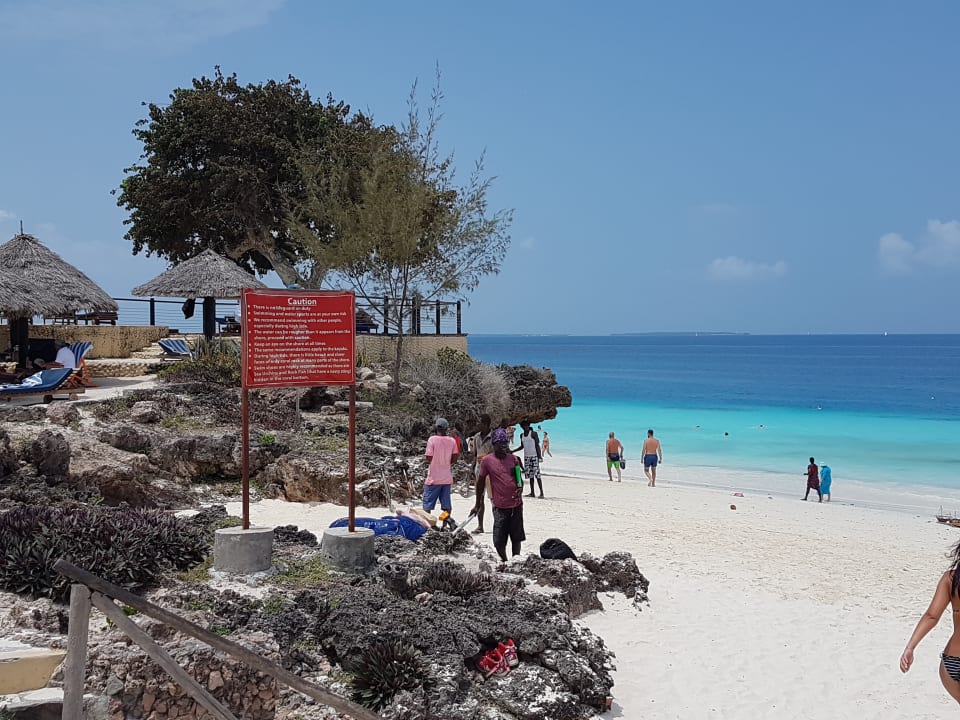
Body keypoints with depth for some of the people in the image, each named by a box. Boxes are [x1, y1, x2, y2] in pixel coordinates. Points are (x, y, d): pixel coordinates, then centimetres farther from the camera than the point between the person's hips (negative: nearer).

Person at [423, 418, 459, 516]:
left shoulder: (432, 439, -11)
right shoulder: (452, 441, 0)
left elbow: (429, 458, -10)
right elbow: (454, 459, 2)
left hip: (434, 478, -3)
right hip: (447, 478, 4)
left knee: (427, 504, 3)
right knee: (446, 505, 9)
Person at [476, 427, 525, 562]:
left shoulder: (514, 459, 6)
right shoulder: (487, 461, -4)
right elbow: (481, 482, 5)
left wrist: (520, 489, -8)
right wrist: (478, 503, 9)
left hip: (516, 504, 3)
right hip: (500, 506, -3)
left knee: (517, 538, 11)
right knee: (499, 541, -3)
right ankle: (504, 562, 15)